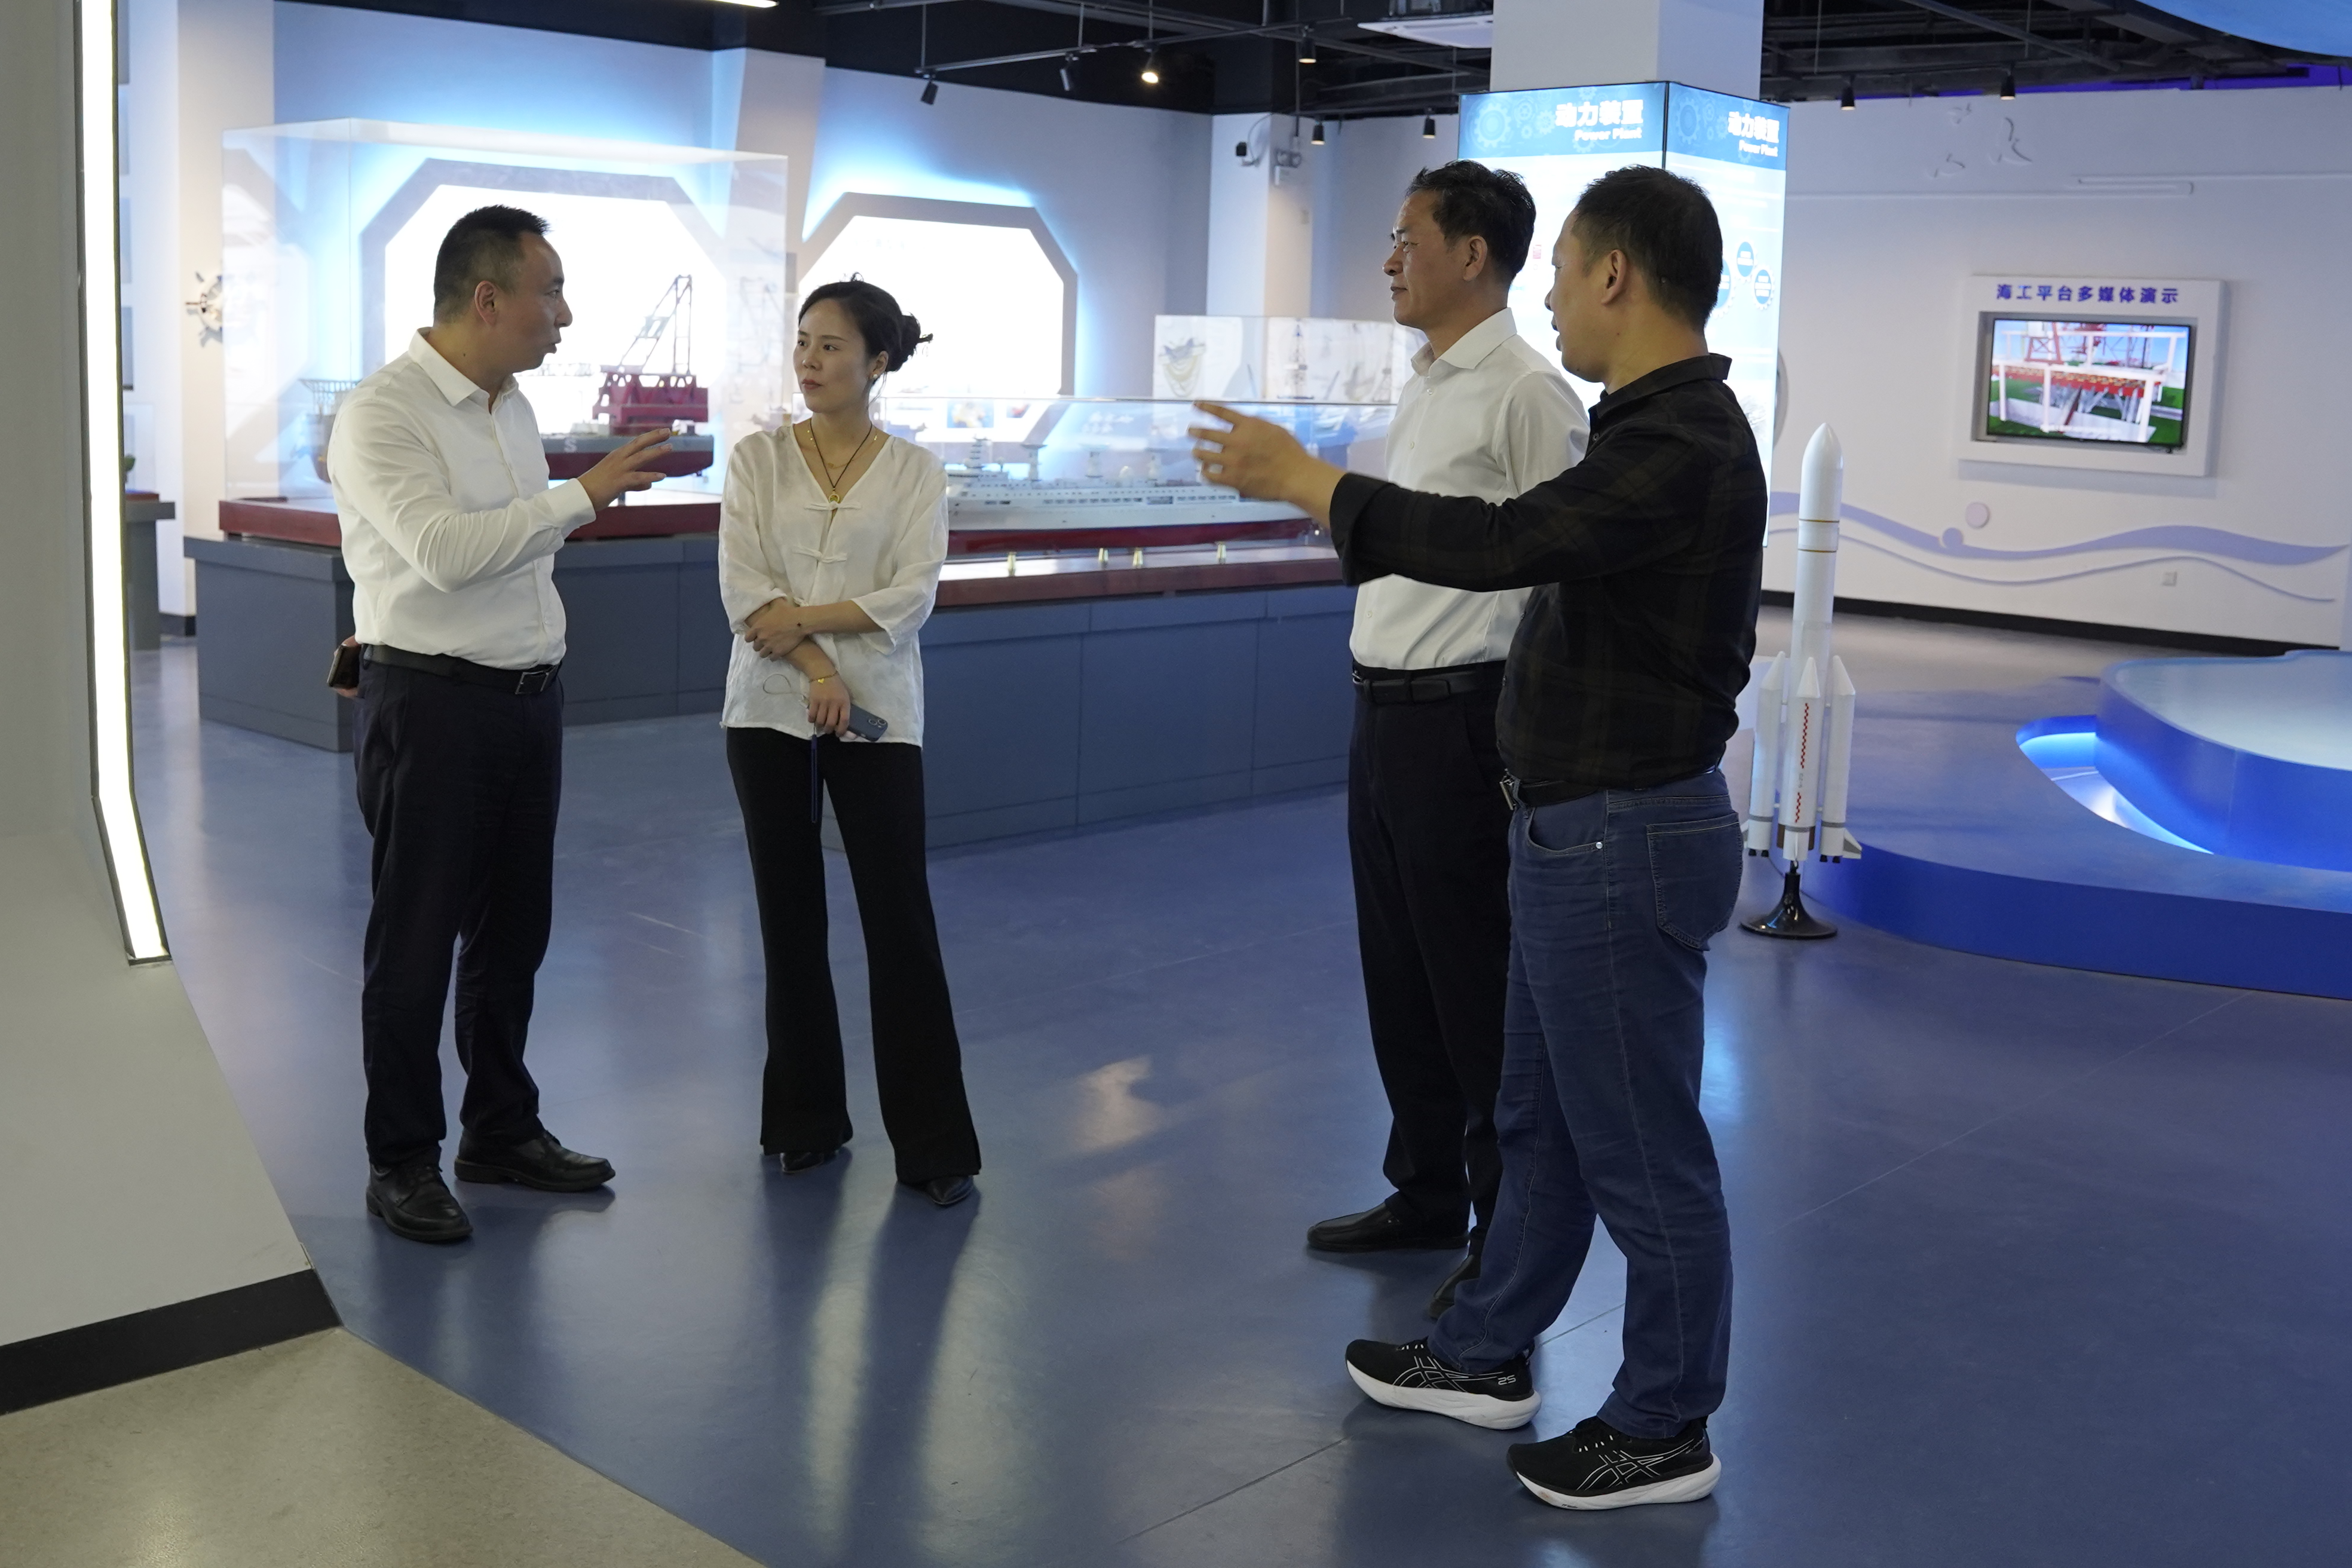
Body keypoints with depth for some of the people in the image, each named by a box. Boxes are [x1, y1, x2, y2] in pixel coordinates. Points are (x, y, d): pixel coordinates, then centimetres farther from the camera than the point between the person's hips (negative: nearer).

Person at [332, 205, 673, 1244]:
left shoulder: (512, 408, 11)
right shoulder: (382, 413, -14)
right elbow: (446, 551, -26)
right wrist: (583, 495, -25)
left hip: (529, 699, 8)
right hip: (431, 704, -8)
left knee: (512, 930, 15)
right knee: (416, 941, 2)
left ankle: (503, 1129, 29)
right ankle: (403, 1161, 15)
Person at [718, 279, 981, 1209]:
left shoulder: (915, 471, 2)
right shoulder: (758, 459, 4)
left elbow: (912, 597, -8)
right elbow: (742, 590, -5)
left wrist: (804, 617, -15)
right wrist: (816, 672, -15)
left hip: (877, 714, -1)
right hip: (772, 710, 2)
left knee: (901, 923, -3)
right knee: (790, 921, 8)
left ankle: (933, 1144, 3)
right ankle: (807, 1120, 22)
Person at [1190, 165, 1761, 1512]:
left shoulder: (1682, 445, -22)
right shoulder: (1667, 425, 12)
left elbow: (1498, 544, -31)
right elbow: (1544, 548, 18)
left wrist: (1302, 479, -22)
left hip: (1621, 842, -11)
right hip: (1586, 831, 11)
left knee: (1641, 1148, 3)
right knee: (1543, 1121, 21)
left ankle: (1664, 1434, 19)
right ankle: (1486, 1356, 36)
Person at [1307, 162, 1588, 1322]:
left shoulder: (1525, 392, -14)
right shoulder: (1424, 387, 15)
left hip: (1453, 718, -9)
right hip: (1383, 708, 10)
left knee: (1476, 987, 0)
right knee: (1396, 970, 17)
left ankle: (1510, 1237, 14)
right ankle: (1426, 1192, 33)